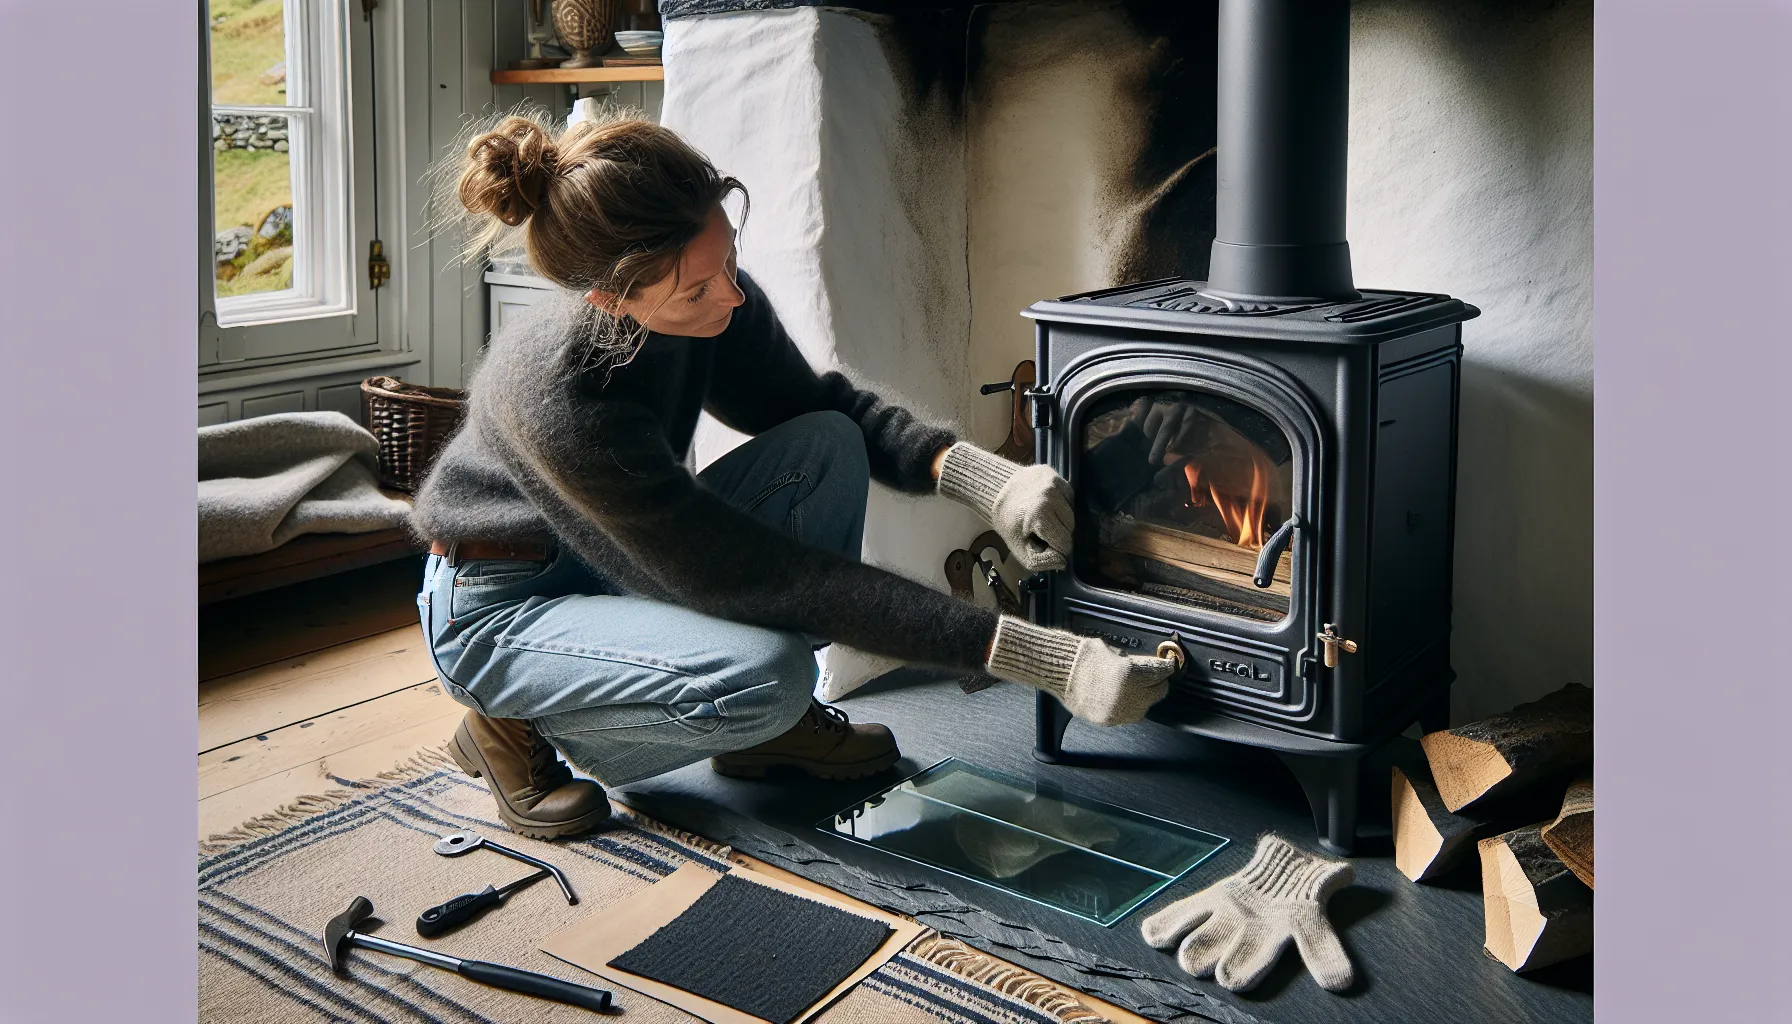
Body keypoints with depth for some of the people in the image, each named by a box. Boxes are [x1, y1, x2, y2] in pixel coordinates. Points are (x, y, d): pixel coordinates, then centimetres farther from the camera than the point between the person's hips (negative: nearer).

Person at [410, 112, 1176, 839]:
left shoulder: (713, 300, -18)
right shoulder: (560, 398, -37)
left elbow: (826, 406, -1)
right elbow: (755, 579, -35)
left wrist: (982, 477, -23)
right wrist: (1031, 656, -37)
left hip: (620, 566, 7)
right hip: (498, 612, -7)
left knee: (825, 448, -17)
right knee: (763, 680, -32)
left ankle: (771, 729, -2)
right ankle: (515, 727, -5)